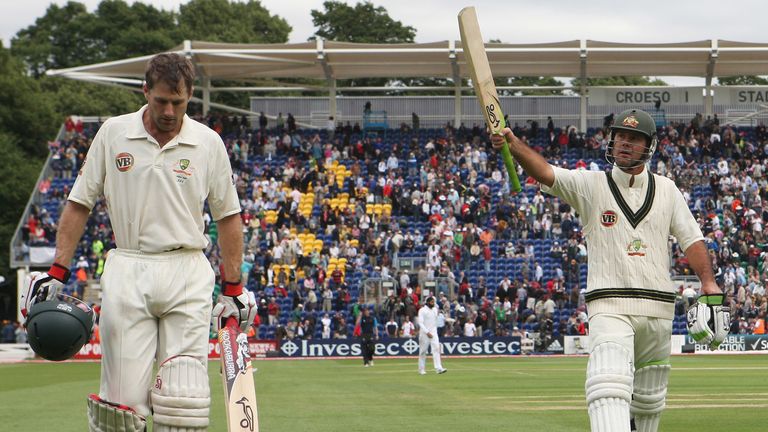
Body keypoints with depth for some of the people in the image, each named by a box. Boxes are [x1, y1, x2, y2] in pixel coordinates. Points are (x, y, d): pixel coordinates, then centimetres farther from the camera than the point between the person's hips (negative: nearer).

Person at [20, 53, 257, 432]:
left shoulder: (208, 143, 5)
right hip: (127, 274, 0)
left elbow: (228, 216, 12)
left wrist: (233, 288, 10)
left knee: (183, 400, -7)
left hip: (188, 275, 0)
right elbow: (80, 205, 9)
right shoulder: (113, 134, 5)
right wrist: (57, 271, 2)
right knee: (124, 393, -6)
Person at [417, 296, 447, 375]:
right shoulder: (422, 310, -9)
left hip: (433, 333, 5)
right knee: (423, 351, 2)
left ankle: (439, 368, -18)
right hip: (424, 333, -5)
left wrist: (434, 331, 15)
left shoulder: (435, 310, 10)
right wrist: (427, 332, -21)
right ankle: (422, 370, 11)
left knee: (436, 349, -10)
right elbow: (420, 323, -15)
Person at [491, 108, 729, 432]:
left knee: (648, 399, 14)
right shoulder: (591, 185, 2)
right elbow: (545, 172, -14)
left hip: (658, 307, 4)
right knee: (609, 389, -24)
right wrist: (513, 145, -34)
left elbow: (691, 239, 12)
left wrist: (709, 286, -2)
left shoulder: (666, 190, 12)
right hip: (609, 305, -4)